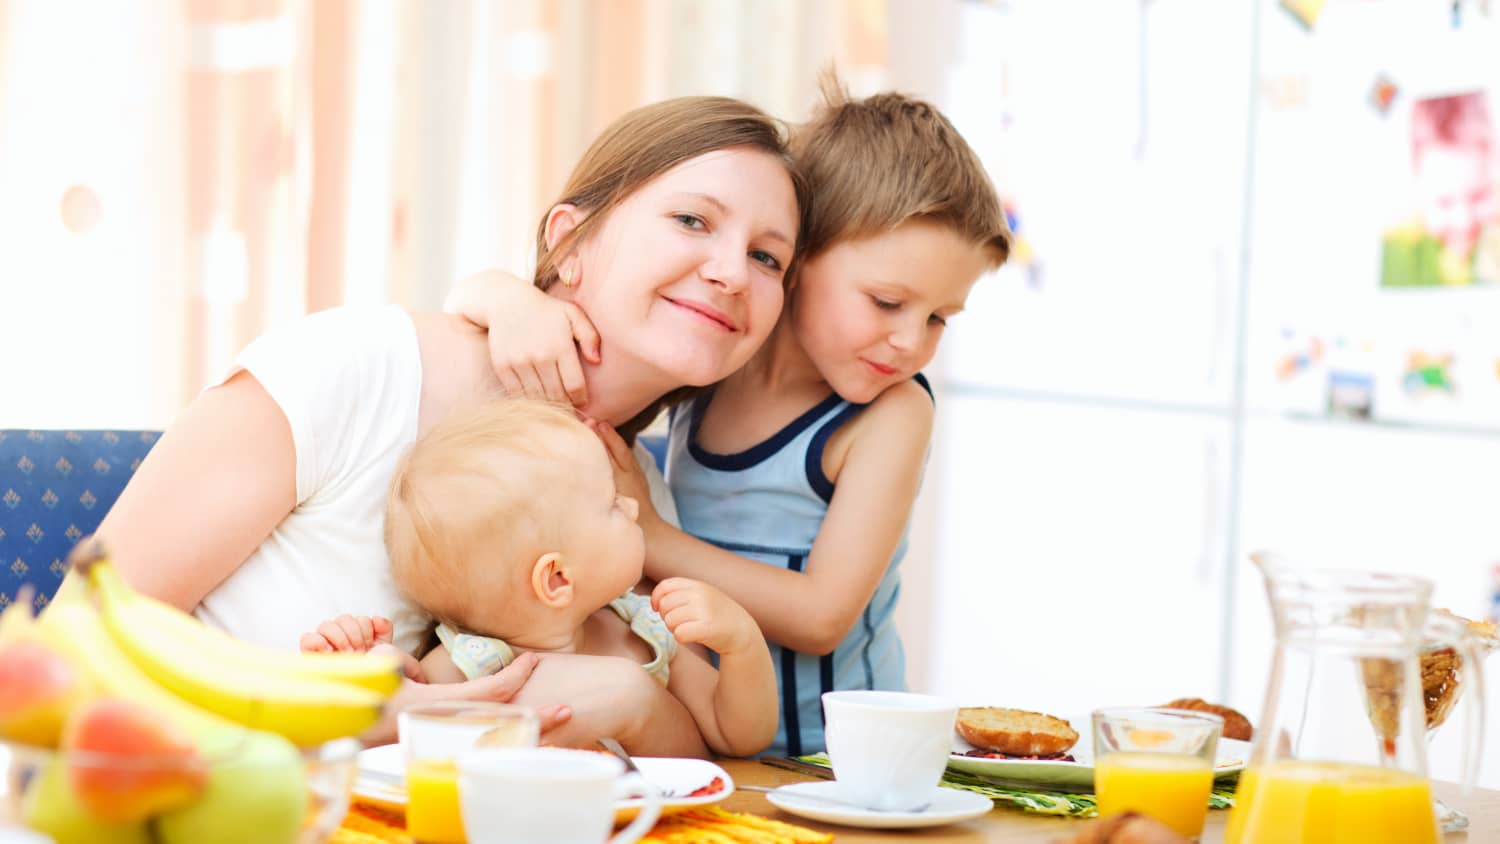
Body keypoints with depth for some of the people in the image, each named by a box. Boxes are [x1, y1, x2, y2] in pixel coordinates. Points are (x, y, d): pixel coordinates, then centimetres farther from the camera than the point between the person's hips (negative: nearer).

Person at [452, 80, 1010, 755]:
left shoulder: (892, 411, -9)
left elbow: (820, 616, -17)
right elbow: (472, 296, 6)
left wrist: (642, 533, -17)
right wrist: (518, 306, -18)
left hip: (826, 757, -8)